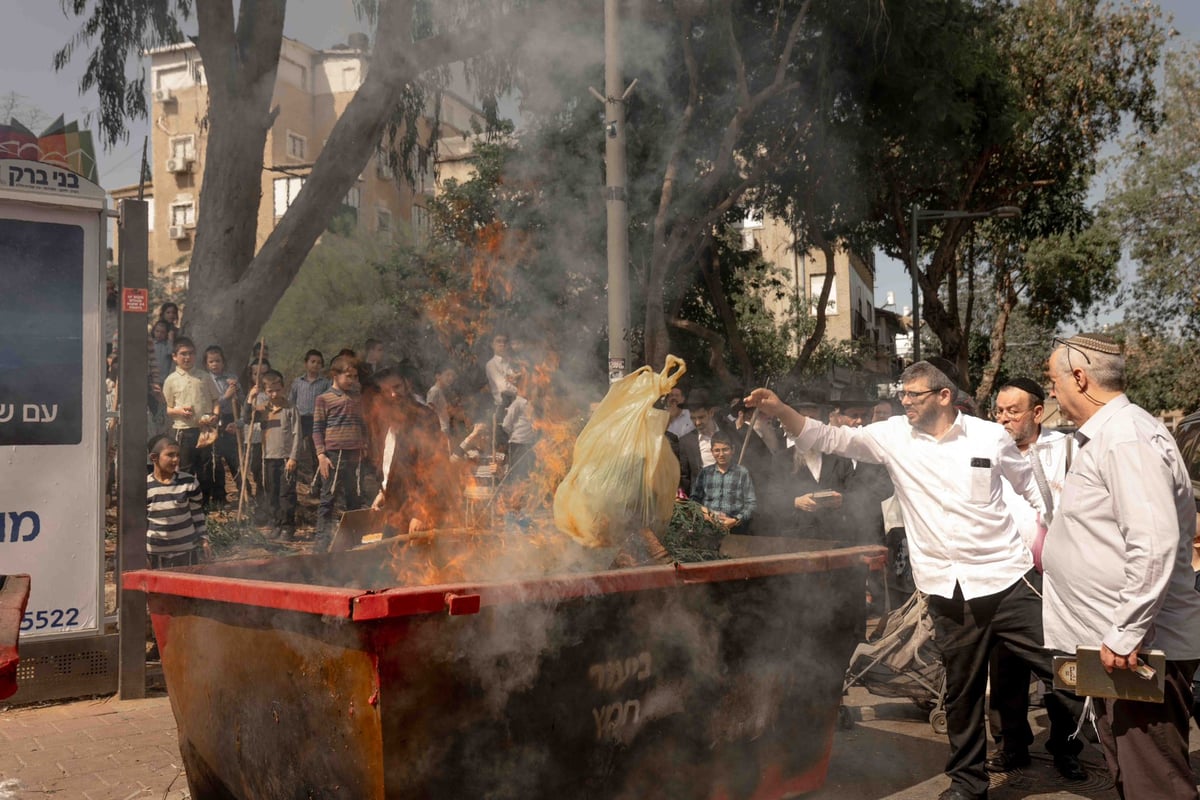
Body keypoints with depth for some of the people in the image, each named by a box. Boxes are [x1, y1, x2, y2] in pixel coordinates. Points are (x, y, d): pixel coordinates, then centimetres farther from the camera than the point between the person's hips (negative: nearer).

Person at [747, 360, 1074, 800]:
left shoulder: (990, 435, -2)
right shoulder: (893, 437, 0)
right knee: (962, 690, 13)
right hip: (947, 589, 1)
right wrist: (779, 409, -16)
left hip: (1006, 579, -1)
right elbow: (829, 438, -3)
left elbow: (1029, 484, 14)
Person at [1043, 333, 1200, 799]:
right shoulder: (1102, 437, 15)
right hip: (1112, 642, 10)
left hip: (1140, 648, -10)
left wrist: (1125, 635, -25)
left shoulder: (1128, 438, -17)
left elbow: (1154, 545, -26)